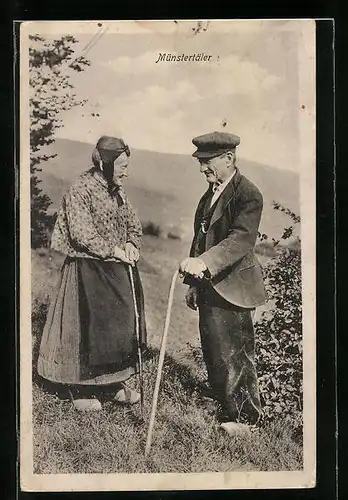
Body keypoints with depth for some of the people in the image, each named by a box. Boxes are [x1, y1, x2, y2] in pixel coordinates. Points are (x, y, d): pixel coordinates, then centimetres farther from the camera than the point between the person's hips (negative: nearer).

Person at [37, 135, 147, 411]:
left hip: (119, 269, 8)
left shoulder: (117, 190, 12)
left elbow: (133, 222, 15)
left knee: (122, 325, 11)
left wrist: (131, 245, -5)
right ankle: (80, 388, 15)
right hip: (88, 271, -8)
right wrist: (112, 250, -19)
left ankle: (116, 381, 27)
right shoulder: (80, 191, -12)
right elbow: (81, 233, -18)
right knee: (87, 326, -1)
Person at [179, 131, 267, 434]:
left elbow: (241, 240, -30)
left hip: (232, 287, -8)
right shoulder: (211, 193, 12)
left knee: (233, 352, 3)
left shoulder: (248, 195, -15)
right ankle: (222, 402, 35)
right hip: (209, 285, 8)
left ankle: (245, 416, 20)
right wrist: (195, 283, 17)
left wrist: (203, 262, -43)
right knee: (214, 349, 17)